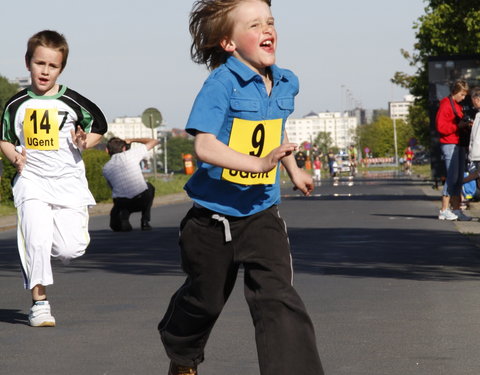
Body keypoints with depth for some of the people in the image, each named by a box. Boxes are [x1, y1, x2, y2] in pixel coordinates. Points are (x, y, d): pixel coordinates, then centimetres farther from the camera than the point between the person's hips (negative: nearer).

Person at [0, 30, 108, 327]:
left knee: (72, 249, -10)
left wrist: (84, 143, -7)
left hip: (68, 182, 0)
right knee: (36, 240, -19)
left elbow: (100, 126, 12)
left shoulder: (73, 102, -1)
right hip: (32, 181, 0)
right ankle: (39, 300, -3)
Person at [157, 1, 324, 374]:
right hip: (214, 216, -3)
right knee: (204, 299, 17)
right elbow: (204, 146, -28)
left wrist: (293, 170, 37)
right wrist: (259, 164, -37)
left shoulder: (285, 84, 2)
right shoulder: (222, 84, -18)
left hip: (261, 214, 3)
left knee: (278, 299, -14)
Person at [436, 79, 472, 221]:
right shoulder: (445, 105, -7)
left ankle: (456, 210, 8)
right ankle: (444, 211, -10)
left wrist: (466, 125, 10)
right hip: (449, 144, -9)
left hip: (459, 144, 9)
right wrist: (459, 126, -15)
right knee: (452, 177, -12)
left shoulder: (458, 106, 21)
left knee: (459, 179, 6)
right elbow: (441, 127, -15)